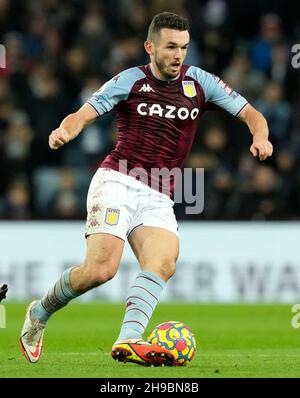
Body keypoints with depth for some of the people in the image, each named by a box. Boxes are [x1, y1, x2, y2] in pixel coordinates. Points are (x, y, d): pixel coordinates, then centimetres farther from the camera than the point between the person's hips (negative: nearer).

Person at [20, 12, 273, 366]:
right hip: (117, 181, -4)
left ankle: (128, 341, -39)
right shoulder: (129, 81, 1)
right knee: (101, 268, -19)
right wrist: (64, 131, -30)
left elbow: (251, 114, 10)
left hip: (158, 198, 4)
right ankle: (38, 314, 6)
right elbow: (83, 115, -7)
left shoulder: (198, 82, 10)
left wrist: (260, 137, -13)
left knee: (164, 261, -26)